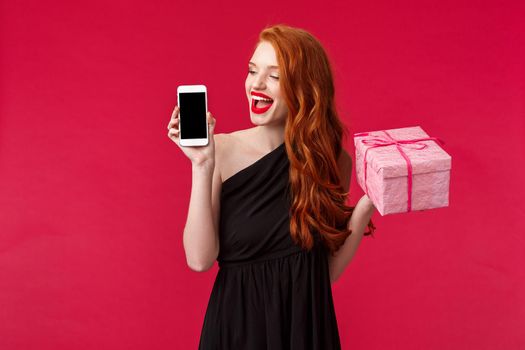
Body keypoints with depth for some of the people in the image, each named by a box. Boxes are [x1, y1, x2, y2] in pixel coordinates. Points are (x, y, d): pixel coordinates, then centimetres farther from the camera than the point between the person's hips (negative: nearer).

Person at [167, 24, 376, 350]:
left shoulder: (333, 159, -4)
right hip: (237, 322, -2)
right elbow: (200, 259, -16)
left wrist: (365, 206, -12)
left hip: (307, 323, 2)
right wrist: (202, 166, -20)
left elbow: (330, 270, -1)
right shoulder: (223, 150, -10)